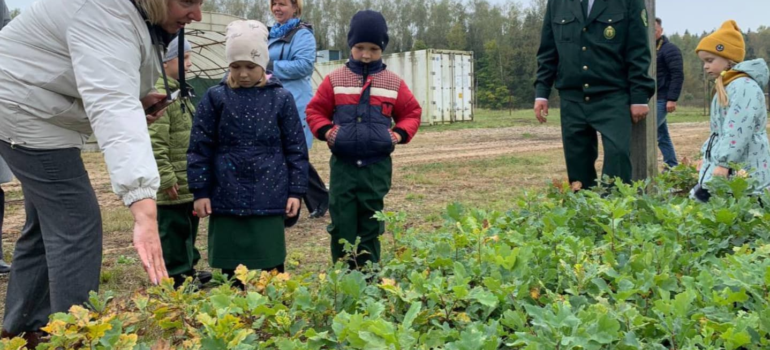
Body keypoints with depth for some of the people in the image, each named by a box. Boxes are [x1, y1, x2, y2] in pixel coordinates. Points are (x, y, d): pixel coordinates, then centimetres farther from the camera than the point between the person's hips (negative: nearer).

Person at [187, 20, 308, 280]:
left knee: (271, 268, 6)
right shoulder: (215, 98, 0)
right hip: (226, 198, 1)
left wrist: (296, 190, 0)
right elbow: (199, 148, 3)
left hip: (269, 198, 0)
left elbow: (296, 149, 3)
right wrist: (200, 191, -1)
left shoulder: (281, 99, 0)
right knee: (231, 269, 9)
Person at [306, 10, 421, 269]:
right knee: (342, 225, 1)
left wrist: (401, 133, -4)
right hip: (343, 164, 0)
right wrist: (324, 130, -9)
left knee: (371, 226, 8)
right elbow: (315, 110, 9)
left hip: (377, 166, 1)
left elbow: (411, 112, 13)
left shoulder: (393, 83, 5)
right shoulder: (335, 80, 3)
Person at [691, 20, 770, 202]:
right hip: (721, 172, 10)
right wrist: (707, 157, 22)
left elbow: (737, 131, -22)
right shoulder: (726, 87, 21)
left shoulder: (744, 86, -14)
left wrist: (723, 163, -24)